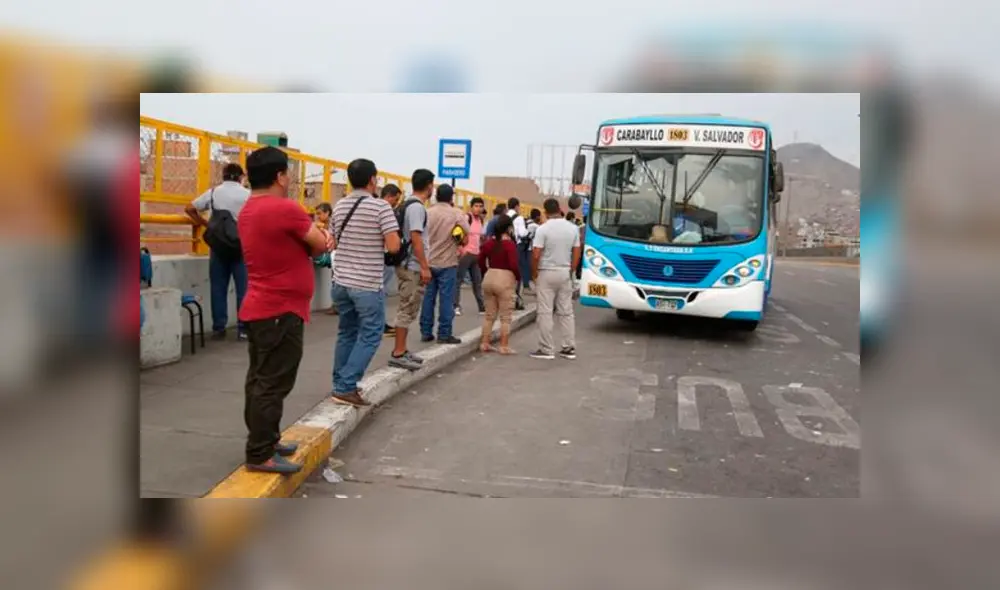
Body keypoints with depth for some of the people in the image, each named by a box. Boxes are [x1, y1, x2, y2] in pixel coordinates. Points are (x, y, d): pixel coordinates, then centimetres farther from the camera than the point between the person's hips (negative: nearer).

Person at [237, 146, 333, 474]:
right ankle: (260, 455, 2)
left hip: (257, 308, 10)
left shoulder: (248, 210, 11)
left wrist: (314, 236, -3)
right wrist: (318, 237, 12)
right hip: (281, 311, -10)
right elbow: (322, 245, -9)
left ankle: (262, 441, 26)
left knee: (260, 380, 15)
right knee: (272, 384, -4)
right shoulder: (285, 208, -18)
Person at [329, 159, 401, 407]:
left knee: (346, 333, 17)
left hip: (341, 281, 7)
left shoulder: (339, 206, 8)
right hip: (368, 285, -6)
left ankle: (340, 384, 24)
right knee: (369, 336, 3)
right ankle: (346, 387, -2)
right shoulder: (381, 207, -12)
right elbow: (393, 246, -16)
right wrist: (379, 239, 4)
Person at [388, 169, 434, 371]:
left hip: (408, 265, 10)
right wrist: (425, 267, -20)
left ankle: (402, 350, 21)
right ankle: (398, 354, -3)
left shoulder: (407, 205, 15)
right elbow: (416, 239, -22)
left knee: (406, 310, 14)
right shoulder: (417, 207, -16)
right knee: (407, 310, -6)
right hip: (412, 267, -10)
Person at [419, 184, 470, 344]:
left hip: (429, 262, 4)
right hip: (448, 262, -4)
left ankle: (426, 332, 12)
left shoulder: (428, 212, 3)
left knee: (428, 297, 9)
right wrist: (457, 242, 6)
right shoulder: (456, 213, -7)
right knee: (446, 299, -1)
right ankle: (444, 334, 0)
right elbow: (467, 233, -10)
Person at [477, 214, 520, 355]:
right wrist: (518, 277, -3)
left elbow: (480, 260, 8)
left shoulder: (489, 242, 5)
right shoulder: (509, 244, -14)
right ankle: (504, 346, 5)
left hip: (489, 279, 6)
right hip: (505, 281, -6)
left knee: (489, 314, 15)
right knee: (505, 317, 3)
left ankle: (484, 344, 18)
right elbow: (513, 265, -19)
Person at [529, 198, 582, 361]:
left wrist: (534, 273, -1)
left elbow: (536, 255, -14)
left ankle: (546, 349, 3)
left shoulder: (543, 229, -12)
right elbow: (576, 254, 6)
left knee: (545, 312, 0)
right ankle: (569, 348, 14)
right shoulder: (573, 228, 3)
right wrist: (571, 271, 16)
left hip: (547, 273, -5)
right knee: (566, 312, 11)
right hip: (565, 273, 5)